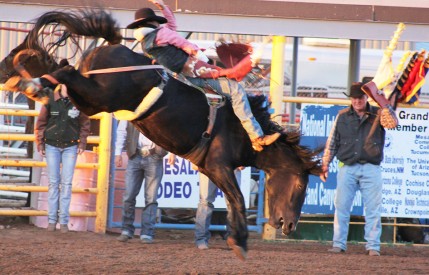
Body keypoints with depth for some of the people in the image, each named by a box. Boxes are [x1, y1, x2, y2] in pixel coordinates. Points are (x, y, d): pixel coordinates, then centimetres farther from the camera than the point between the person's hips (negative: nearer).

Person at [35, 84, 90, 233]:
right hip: (52, 146, 0)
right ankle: (52, 219, 8)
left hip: (70, 147, 0)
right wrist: (40, 144, -1)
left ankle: (64, 221, 1)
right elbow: (41, 123, 0)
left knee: (67, 183, -1)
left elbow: (85, 124, 3)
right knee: (53, 182, 4)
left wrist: (82, 144, -1)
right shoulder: (50, 100, -7)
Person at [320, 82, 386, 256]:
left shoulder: (377, 115, 7)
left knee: (373, 209, -2)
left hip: (371, 168, -1)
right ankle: (339, 244, 5)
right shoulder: (343, 116, 11)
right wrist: (325, 165, 10)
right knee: (341, 207, -1)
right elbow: (332, 142, 14)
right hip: (347, 168, 1)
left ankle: (373, 246, 1)